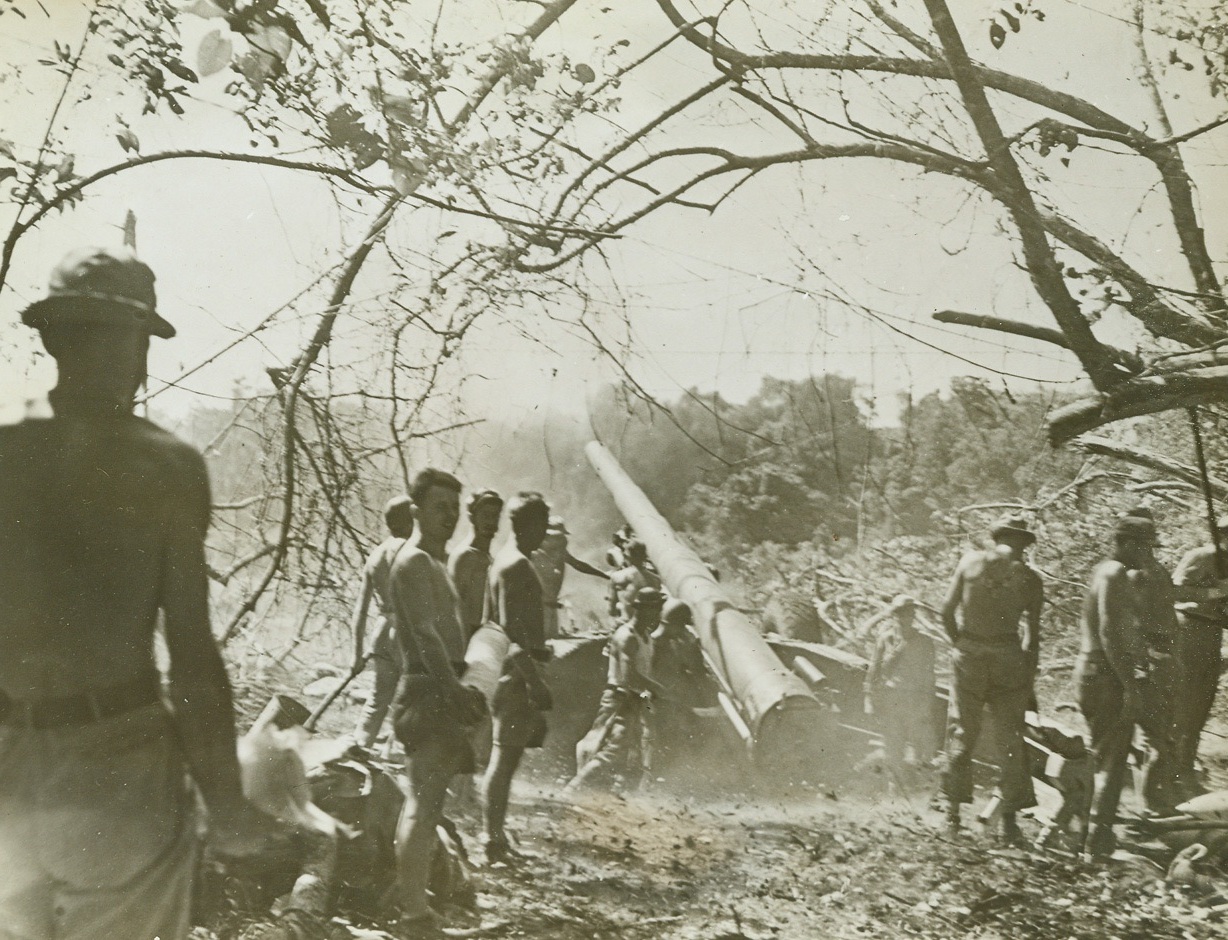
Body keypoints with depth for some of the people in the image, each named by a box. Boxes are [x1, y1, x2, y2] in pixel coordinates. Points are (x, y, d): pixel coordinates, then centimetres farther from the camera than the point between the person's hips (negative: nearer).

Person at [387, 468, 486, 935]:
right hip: (428, 692, -10)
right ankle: (415, 914, -10)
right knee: (425, 801, -11)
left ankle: (410, 891, 29)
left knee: (423, 799, 18)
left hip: (442, 692, 10)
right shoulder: (414, 562, -11)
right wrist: (455, 691, -28)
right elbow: (425, 635, -23)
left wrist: (462, 690, 15)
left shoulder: (435, 562, 19)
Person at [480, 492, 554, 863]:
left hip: (511, 675, 10)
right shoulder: (517, 567, -17)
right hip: (516, 677, -10)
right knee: (504, 759, -4)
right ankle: (494, 841, 2)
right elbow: (512, 633, -23)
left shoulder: (508, 563, 14)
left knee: (505, 759, 15)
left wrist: (538, 649, 26)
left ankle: (496, 836, 22)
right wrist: (534, 681, -24)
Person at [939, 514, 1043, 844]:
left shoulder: (970, 561, 2)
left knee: (962, 733, 10)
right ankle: (1009, 820, 9)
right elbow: (1033, 634, 0)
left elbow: (947, 612, 0)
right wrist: (1030, 679, 7)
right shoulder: (1029, 578, 1)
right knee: (1010, 739, 8)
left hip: (969, 656, 1)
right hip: (1009, 657, -1)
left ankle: (953, 811, 13)